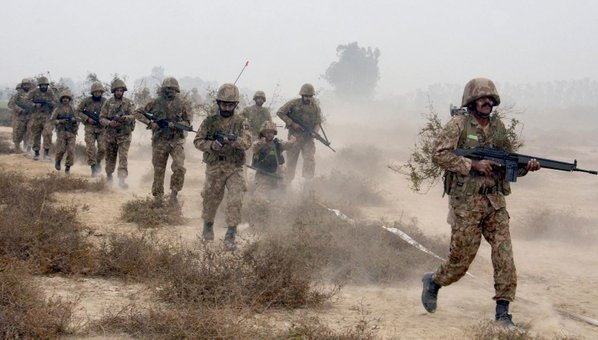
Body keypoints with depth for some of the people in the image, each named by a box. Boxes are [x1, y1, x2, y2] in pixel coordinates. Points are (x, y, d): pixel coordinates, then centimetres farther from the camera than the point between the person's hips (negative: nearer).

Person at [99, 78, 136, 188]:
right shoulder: (108, 103, 3)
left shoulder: (129, 103, 0)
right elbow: (101, 118, 0)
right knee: (110, 157, 13)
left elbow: (133, 117, -11)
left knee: (123, 157, -14)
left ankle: (122, 179, -20)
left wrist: (124, 117, -32)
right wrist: (109, 123, -20)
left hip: (124, 135, -2)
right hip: (110, 134, 2)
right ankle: (109, 177, 30)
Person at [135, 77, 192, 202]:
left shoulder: (180, 104, 2)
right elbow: (138, 113, 7)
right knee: (158, 171, 7)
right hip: (159, 142, 0)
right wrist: (149, 123, -8)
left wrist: (176, 124, -13)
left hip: (177, 141, 0)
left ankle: (174, 193, -3)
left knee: (179, 168, -18)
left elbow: (188, 121, 6)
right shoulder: (155, 103, 0)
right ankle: (157, 197, 20)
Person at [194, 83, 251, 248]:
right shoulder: (209, 121, 2)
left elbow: (247, 143, -12)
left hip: (235, 169, -1)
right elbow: (197, 141, 2)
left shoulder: (241, 122, 0)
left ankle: (230, 235, -7)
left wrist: (234, 140, -32)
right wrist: (212, 145, -16)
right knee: (210, 200, 13)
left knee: (236, 201, -14)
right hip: (214, 168, 1)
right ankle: (208, 226, 40)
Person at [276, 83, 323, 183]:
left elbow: (318, 122, 7)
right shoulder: (294, 103, -6)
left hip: (308, 138, 2)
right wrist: (292, 123, -12)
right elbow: (280, 112, -6)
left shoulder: (315, 106, 3)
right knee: (291, 160, 4)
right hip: (294, 137, -2)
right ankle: (288, 183, 16)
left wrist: (315, 132, -14)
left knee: (310, 159, -10)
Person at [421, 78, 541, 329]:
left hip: (495, 202, 5)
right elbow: (439, 154, -14)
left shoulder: (499, 127, 12)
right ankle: (433, 282, 31)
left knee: (504, 256, -4)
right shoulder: (458, 124, -5)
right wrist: (472, 165, -18)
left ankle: (503, 312, 2)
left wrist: (526, 166, -5)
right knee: (462, 257, 1)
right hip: (466, 202, -5)